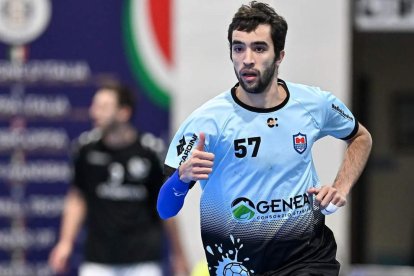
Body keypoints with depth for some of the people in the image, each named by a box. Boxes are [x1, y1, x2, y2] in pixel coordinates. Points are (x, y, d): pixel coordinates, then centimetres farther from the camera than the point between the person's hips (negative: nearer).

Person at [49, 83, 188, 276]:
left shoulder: (150, 150, -6)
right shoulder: (87, 146, -1)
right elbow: (77, 197, 8)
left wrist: (178, 254, 8)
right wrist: (66, 242, -1)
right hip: (98, 258, 1)